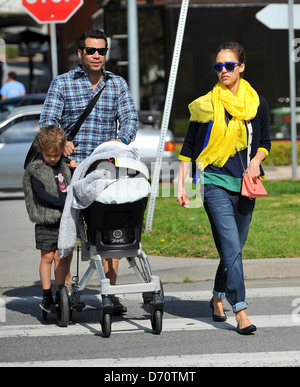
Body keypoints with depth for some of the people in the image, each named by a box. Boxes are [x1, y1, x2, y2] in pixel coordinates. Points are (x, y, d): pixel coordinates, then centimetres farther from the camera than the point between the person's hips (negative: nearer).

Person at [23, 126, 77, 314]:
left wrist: (76, 169, 7)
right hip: (46, 222, -4)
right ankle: (47, 297, 6)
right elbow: (41, 195, -16)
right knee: (47, 257, 0)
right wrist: (64, 204, -20)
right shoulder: (36, 170, -7)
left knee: (61, 257, 6)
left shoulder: (64, 165, 10)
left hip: (65, 220, 4)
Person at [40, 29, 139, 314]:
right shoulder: (62, 84, 5)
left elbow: (130, 118, 5)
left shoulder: (118, 84, 13)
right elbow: (48, 121, -1)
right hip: (71, 166, -2)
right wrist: (60, 142, -23)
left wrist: (121, 139, -18)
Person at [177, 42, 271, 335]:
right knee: (231, 247, -15)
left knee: (233, 248, 10)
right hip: (214, 182, -3)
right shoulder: (206, 104, 1)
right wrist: (181, 185, 2)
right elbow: (189, 146, 6)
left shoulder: (257, 103, 7)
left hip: (244, 184, 3)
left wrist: (256, 160, -4)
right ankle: (240, 312, -18)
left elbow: (265, 142, 17)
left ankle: (218, 298, 33)